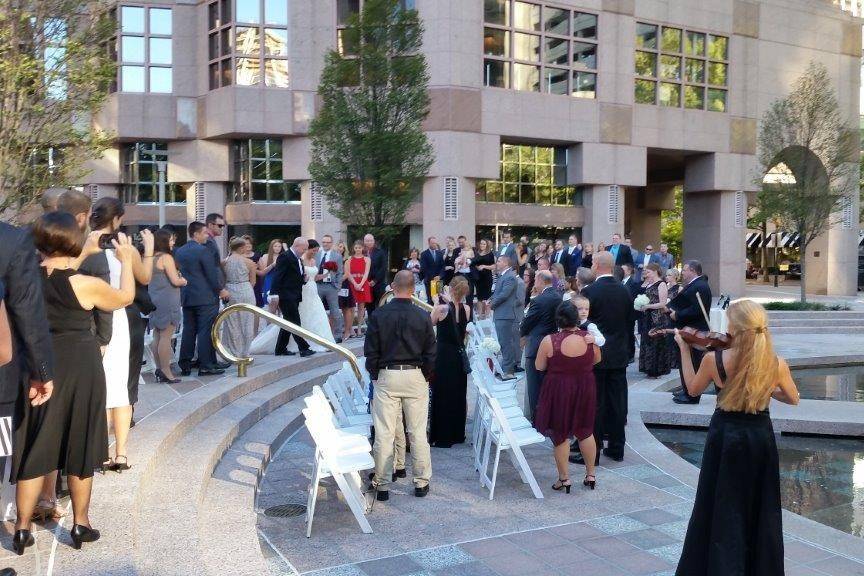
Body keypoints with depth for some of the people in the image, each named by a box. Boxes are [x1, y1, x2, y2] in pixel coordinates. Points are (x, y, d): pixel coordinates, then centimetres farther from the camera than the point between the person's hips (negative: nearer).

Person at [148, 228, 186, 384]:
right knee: (166, 336, -6)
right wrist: (184, 281, 3)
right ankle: (166, 371, -5)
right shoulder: (166, 257, -13)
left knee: (157, 336, 11)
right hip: (167, 301, -9)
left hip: (154, 300, 9)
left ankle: (159, 368, 16)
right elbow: (175, 281, -17)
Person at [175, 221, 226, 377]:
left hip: (186, 297, 7)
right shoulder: (203, 251, -13)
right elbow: (212, 274, -12)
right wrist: (221, 289, 0)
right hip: (205, 297, -7)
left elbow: (178, 272, 16)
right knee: (205, 332, -3)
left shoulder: (179, 251, 9)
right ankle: (205, 366, -2)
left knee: (188, 331, 11)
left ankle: (185, 365, 13)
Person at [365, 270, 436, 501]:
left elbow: (371, 352, -3)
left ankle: (382, 485, 9)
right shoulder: (423, 316, -4)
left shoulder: (378, 315, -6)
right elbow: (430, 353, 1)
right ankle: (421, 482, 17)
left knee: (384, 434, 3)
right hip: (415, 377, 1)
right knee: (418, 433, 9)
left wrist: (375, 376, 9)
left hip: (386, 377, -1)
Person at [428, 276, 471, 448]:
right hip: (459, 356, 5)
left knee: (441, 396, 4)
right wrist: (450, 302, 16)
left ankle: (442, 437, 10)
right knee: (458, 395, 15)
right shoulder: (467, 309, -2)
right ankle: (457, 433, 25)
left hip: (443, 356, -5)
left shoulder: (441, 309, -16)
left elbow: (430, 323, 1)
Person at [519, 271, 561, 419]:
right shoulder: (558, 297, 4)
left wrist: (522, 334, 11)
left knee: (535, 385, 2)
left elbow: (527, 323, -11)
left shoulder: (539, 300, -20)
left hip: (536, 348, -8)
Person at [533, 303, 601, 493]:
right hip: (585, 390, 3)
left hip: (559, 392, -3)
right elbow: (597, 359, 9)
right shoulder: (589, 337, -10)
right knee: (585, 431, 20)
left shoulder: (549, 341, -18)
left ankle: (564, 478, 17)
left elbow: (539, 367, -6)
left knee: (560, 435, 11)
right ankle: (591, 474, 28)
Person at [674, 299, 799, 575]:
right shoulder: (777, 364, -12)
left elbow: (693, 389, 2)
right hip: (761, 438, 1)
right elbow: (793, 399, 7)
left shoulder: (713, 359, -17)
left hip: (725, 438, -1)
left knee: (722, 509, 12)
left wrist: (685, 350, 9)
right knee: (761, 510, 17)